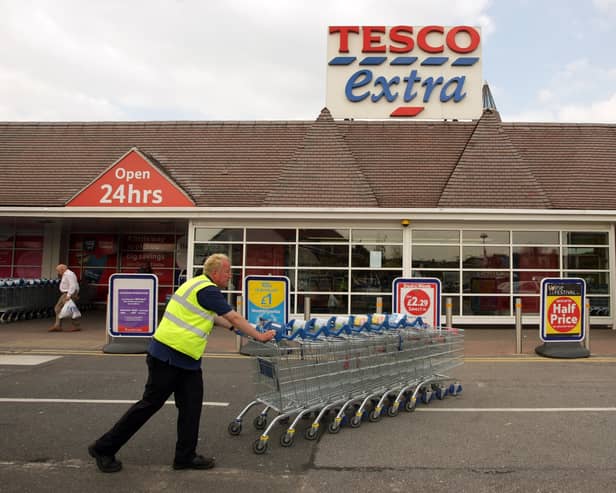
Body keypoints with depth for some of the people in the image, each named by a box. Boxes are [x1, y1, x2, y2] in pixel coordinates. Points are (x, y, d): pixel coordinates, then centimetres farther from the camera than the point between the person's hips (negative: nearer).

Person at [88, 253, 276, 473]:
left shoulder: (200, 285, 13)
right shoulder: (207, 290, -16)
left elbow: (211, 316, 27)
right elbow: (234, 317, -13)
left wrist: (233, 327, 26)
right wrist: (259, 336, -4)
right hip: (168, 355, -10)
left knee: (191, 405, 8)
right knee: (151, 403, 1)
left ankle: (186, 456, 16)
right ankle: (104, 448, 14)